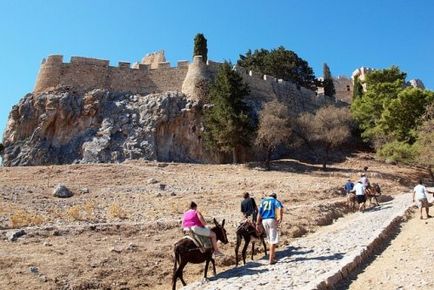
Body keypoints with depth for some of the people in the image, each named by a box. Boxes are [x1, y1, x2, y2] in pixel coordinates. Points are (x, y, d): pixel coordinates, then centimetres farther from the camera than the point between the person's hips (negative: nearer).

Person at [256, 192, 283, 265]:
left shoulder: (263, 201, 19)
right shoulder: (275, 200, 9)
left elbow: (259, 213, 15)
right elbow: (280, 208, -14)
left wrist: (258, 224, 17)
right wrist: (280, 218, -24)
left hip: (264, 220, 4)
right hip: (271, 219, -4)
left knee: (270, 239, 20)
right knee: (273, 239, -2)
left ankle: (273, 255, 31)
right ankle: (271, 259, -6)